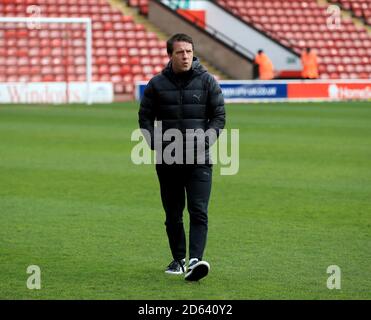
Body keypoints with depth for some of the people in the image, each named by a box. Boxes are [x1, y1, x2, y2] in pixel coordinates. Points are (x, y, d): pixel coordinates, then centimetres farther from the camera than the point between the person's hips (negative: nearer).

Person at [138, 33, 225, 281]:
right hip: (167, 161, 2)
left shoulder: (207, 81, 1)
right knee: (173, 216, 11)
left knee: (199, 212, -13)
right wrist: (155, 143, -7)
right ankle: (178, 259, 25)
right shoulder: (157, 84, 3)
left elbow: (219, 116, 3)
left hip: (199, 161, -2)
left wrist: (205, 141, -11)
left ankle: (195, 260, -21)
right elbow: (145, 117, 8)